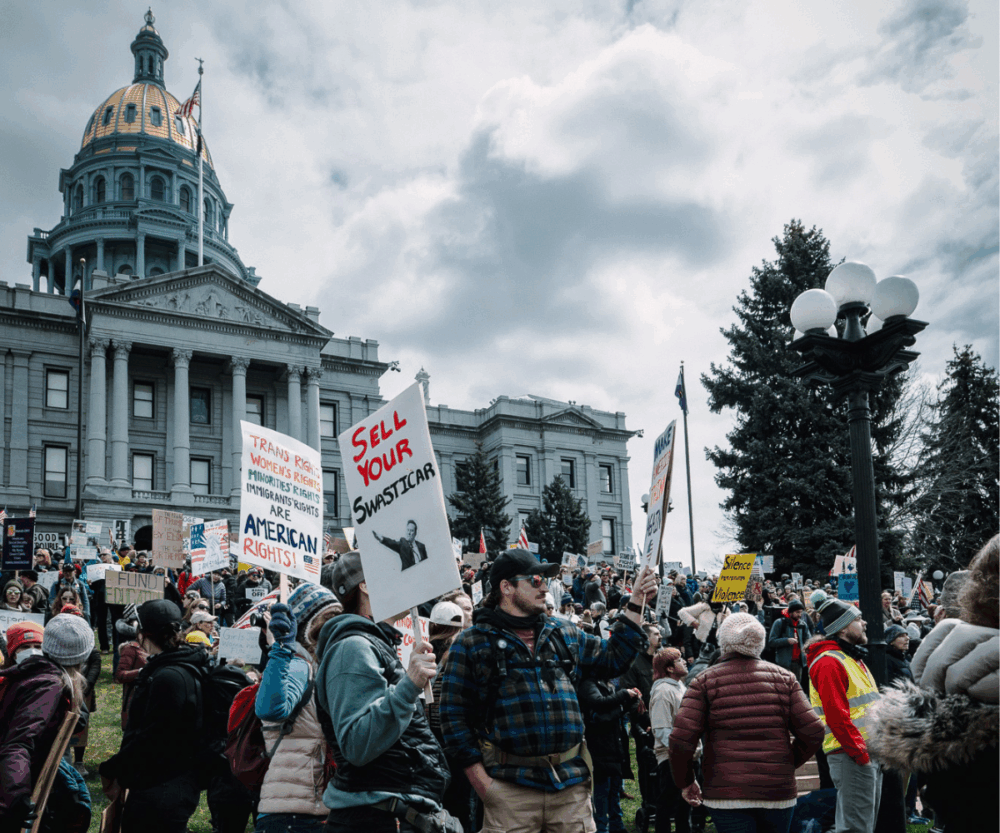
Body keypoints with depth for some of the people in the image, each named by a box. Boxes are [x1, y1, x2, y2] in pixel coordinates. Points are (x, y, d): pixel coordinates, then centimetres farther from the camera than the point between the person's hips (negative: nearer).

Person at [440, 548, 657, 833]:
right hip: (511, 788, -4)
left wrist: (636, 605, 16)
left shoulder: (563, 633, 15)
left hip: (571, 785, 4)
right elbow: (454, 714, -1)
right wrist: (480, 780, -7)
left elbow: (611, 658, 22)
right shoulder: (472, 643, 0)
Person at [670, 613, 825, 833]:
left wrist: (685, 782, 4)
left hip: (726, 793, -2)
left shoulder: (704, 682, -2)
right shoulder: (784, 678, 6)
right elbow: (813, 732, -1)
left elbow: (681, 739, -11)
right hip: (779, 791, 3)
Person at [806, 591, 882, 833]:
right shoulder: (828, 662, -15)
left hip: (868, 752, 10)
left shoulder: (852, 658, 19)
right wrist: (859, 752, -20)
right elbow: (836, 715, -22)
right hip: (851, 756, -10)